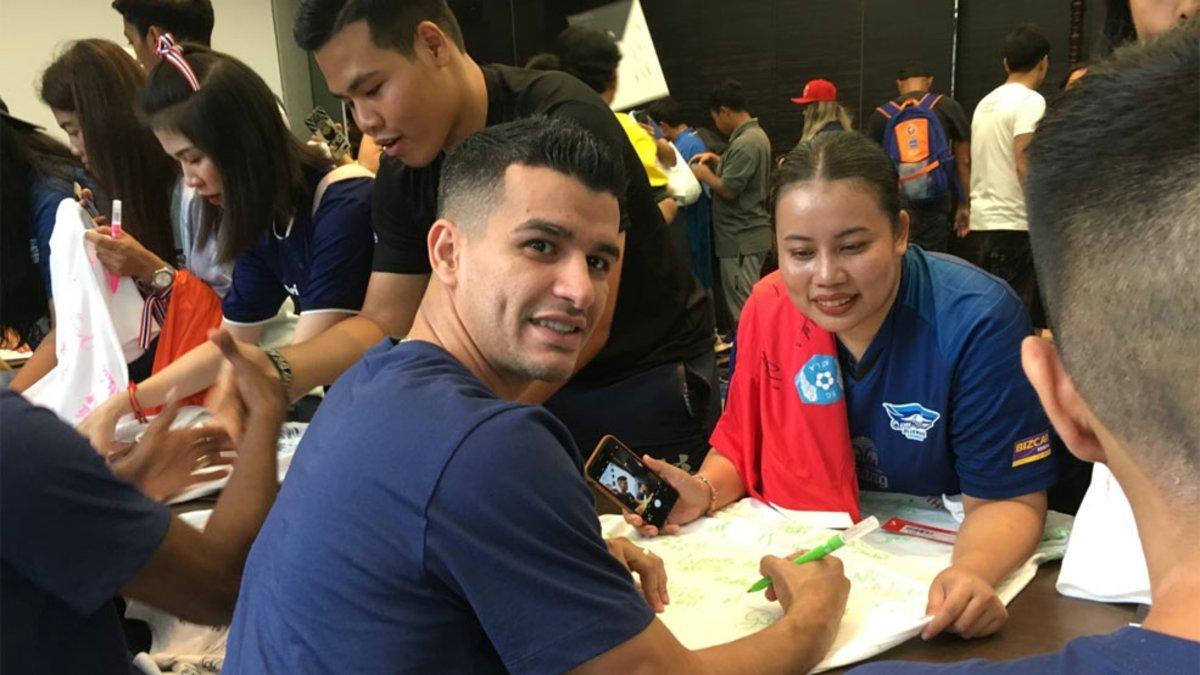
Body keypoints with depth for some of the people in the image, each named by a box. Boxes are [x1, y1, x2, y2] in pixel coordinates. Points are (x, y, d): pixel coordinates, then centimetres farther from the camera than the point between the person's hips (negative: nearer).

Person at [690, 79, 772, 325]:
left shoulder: (744, 143, -20)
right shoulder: (757, 134, 12)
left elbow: (728, 190, -21)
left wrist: (704, 174, -4)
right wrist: (717, 160, 14)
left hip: (741, 240, -10)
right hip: (750, 234, 10)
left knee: (742, 308, -4)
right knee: (746, 303, 16)